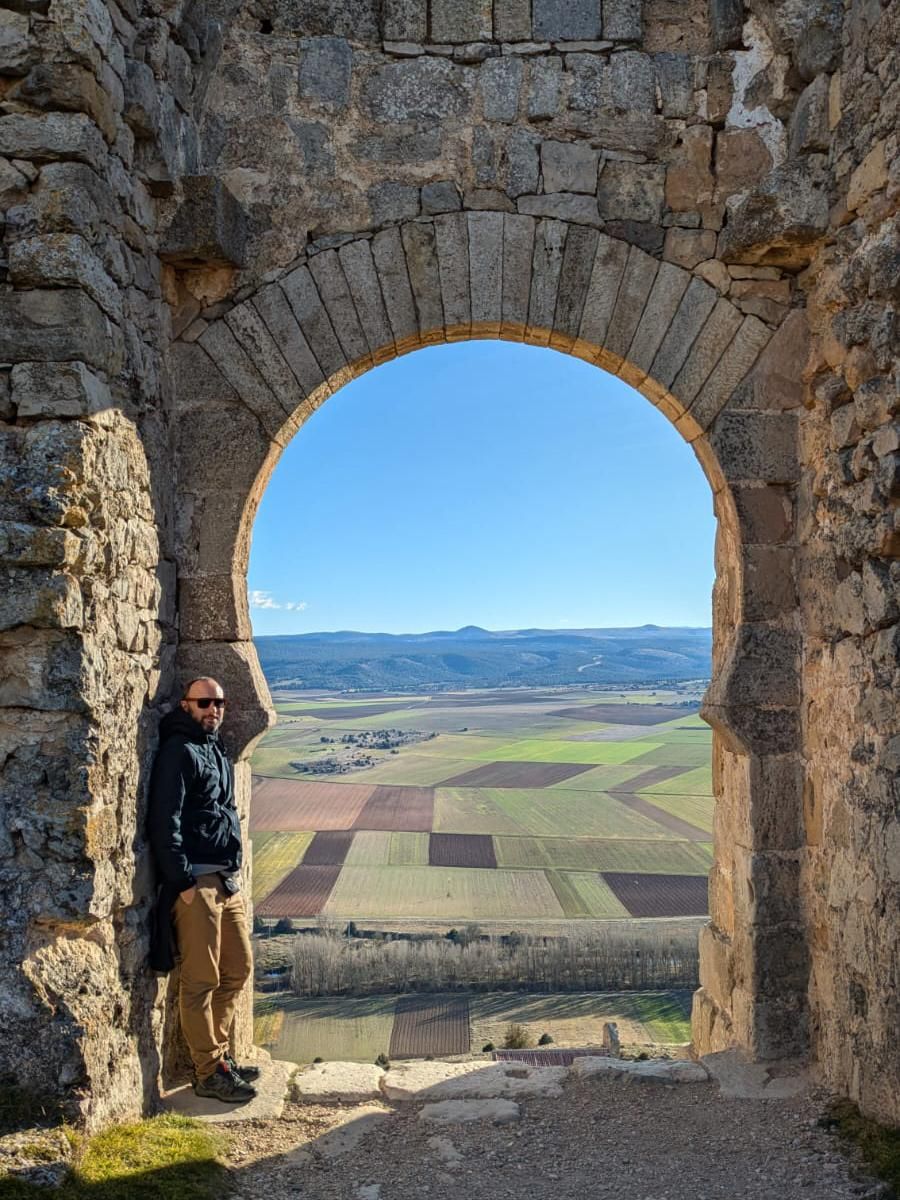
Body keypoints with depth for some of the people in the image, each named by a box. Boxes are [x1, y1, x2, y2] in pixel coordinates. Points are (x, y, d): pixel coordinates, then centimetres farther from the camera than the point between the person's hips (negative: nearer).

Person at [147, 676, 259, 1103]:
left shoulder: (216, 750, 18)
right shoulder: (178, 751, -9)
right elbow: (164, 821, -16)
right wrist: (182, 882, -18)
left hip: (227, 880, 9)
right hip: (196, 882, -9)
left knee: (237, 970, 14)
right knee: (201, 980, -1)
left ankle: (219, 1055, 27)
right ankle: (209, 1073, 10)